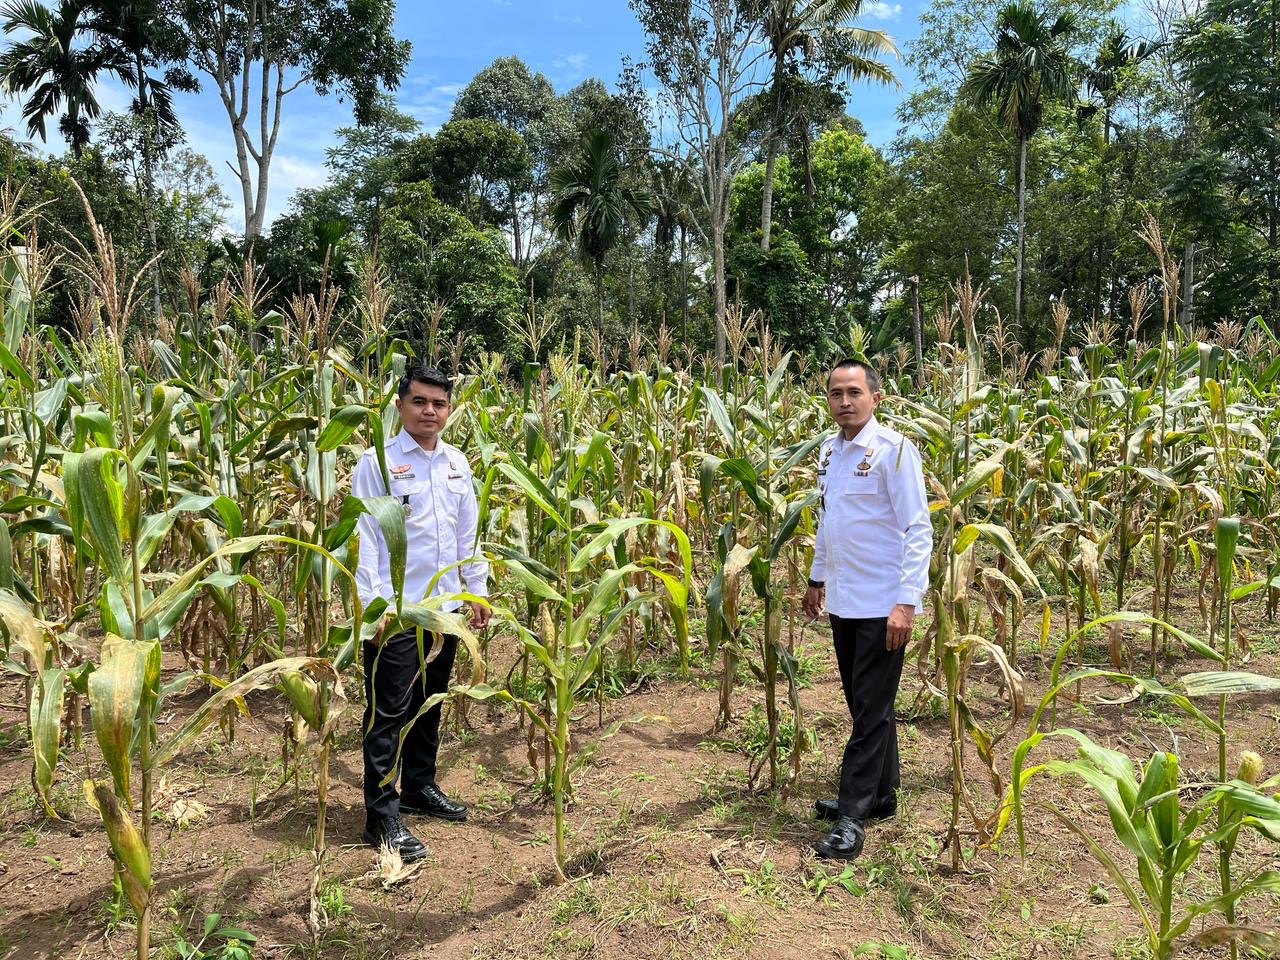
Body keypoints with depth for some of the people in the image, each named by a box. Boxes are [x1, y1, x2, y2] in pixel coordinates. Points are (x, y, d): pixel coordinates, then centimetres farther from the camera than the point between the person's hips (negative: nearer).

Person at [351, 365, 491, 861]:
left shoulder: (456, 463, 10)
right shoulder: (377, 461, -8)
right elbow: (364, 537, -11)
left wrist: (477, 589, 12)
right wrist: (373, 605, -16)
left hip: (445, 606, 6)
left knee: (429, 706, 18)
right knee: (389, 713, 0)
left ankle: (419, 786, 35)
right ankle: (382, 816, 10)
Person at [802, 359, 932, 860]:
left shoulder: (893, 448, -13)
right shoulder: (829, 450, 9)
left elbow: (918, 530, -15)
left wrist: (906, 601, -20)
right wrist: (817, 577, 22)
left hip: (883, 605, -7)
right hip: (843, 600, 7)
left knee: (871, 709, 0)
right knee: (864, 704, 16)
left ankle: (854, 815, 8)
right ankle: (881, 795, 31)